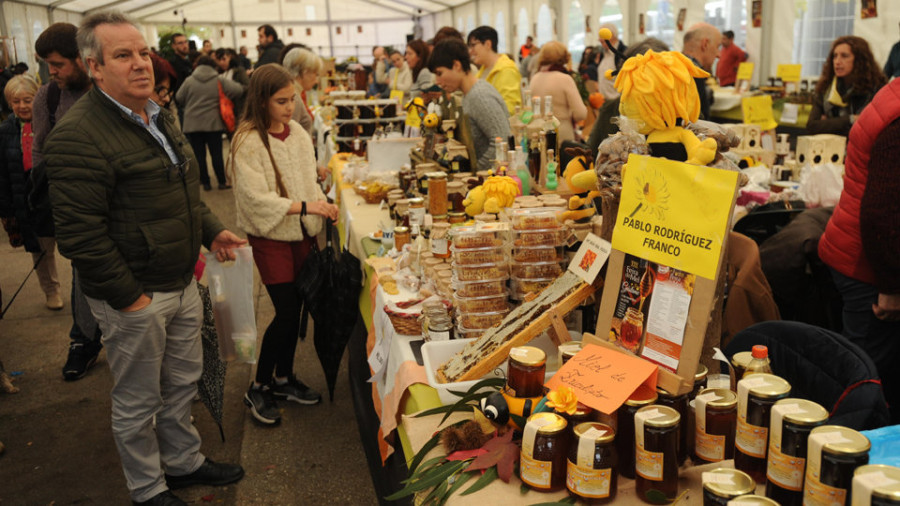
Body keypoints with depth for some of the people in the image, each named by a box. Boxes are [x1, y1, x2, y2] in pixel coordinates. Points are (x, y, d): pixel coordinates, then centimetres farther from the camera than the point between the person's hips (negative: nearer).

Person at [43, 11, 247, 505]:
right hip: (134, 297, -8)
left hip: (182, 283, 8)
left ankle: (184, 462, 43)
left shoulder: (159, 116, 9)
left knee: (183, 382, 22)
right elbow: (79, 234, -23)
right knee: (138, 401, 10)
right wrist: (128, 297, -19)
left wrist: (211, 231, 10)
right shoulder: (78, 135, -21)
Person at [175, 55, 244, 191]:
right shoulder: (220, 81, -2)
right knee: (216, 153, 7)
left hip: (192, 124, 0)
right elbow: (238, 90, -9)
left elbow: (179, 99, 5)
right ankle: (222, 182, 11)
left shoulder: (189, 81, 0)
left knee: (199, 155, 7)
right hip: (213, 124, 0)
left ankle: (205, 182, 10)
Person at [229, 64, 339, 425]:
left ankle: (284, 378, 31)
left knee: (294, 309, 12)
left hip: (301, 233, 6)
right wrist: (305, 206, -24)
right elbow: (257, 199, -20)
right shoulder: (248, 142, -15)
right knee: (286, 312, -5)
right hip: (270, 237, -6)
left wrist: (323, 208, -2)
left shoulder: (298, 133, 4)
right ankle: (258, 389, 14)